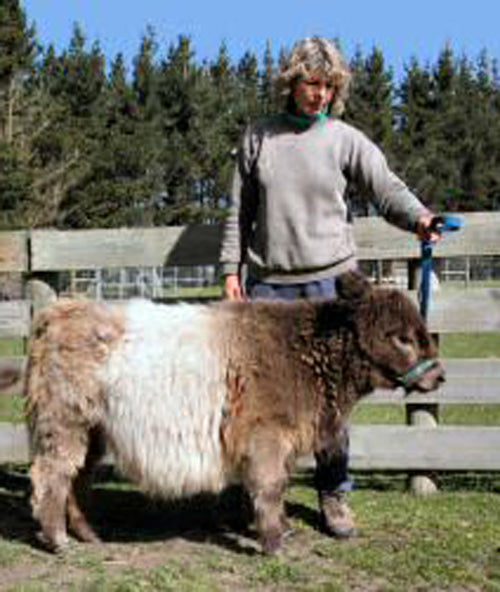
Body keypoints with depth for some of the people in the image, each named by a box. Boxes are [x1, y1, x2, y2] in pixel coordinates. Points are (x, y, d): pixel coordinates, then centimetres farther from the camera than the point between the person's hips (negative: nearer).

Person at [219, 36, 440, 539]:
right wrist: (231, 269, 6)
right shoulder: (258, 137, 9)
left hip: (330, 279, -1)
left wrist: (417, 217, -27)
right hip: (269, 281, 2)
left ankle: (333, 494, 15)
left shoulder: (346, 139, 4)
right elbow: (239, 211, 12)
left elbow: (386, 187, -7)